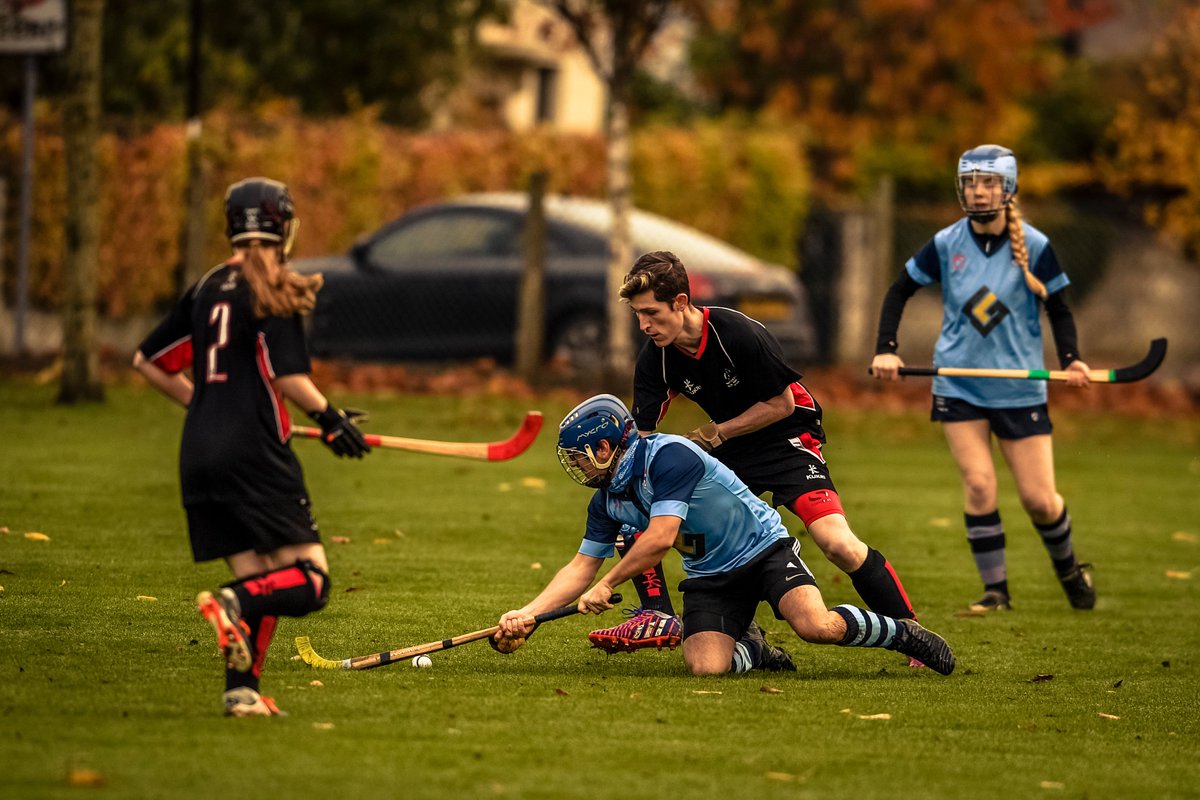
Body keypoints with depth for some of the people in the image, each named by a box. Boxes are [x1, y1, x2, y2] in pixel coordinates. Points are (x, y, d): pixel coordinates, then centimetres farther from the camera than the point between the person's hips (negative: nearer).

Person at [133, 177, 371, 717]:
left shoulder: (206, 289, 13)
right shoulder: (270, 290, -7)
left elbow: (148, 361, 19)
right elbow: (287, 375, -16)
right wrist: (329, 417, -1)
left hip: (200, 455, 7)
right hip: (254, 456, -7)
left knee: (258, 580, 11)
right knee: (309, 581, -4)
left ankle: (241, 690, -5)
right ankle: (233, 603, -30)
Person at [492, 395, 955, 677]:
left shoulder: (668, 456, -22)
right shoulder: (606, 502, 5)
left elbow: (660, 538, -27)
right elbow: (582, 567, 10)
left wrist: (607, 585, -16)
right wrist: (527, 615, -3)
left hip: (763, 548, -6)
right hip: (710, 576, 6)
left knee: (816, 626, -31)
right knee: (705, 667, -22)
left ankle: (901, 633, -3)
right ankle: (752, 650, 13)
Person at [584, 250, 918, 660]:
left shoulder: (740, 335, -27)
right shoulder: (655, 358, -11)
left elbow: (782, 404, -16)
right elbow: (640, 437, -8)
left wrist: (715, 434, -16)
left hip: (787, 439, -6)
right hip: (726, 450, 6)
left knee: (839, 545, -25)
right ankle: (657, 617, -1)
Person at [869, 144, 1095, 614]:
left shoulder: (1034, 246, -5)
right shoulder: (946, 244, -2)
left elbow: (1058, 310, 2)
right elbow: (900, 290, 10)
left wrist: (1070, 359, -15)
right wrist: (885, 350, -2)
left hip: (1020, 388, -1)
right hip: (958, 385, 1)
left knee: (1039, 499, -1)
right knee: (978, 483, -13)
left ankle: (1068, 567, 28)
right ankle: (995, 589, 0)